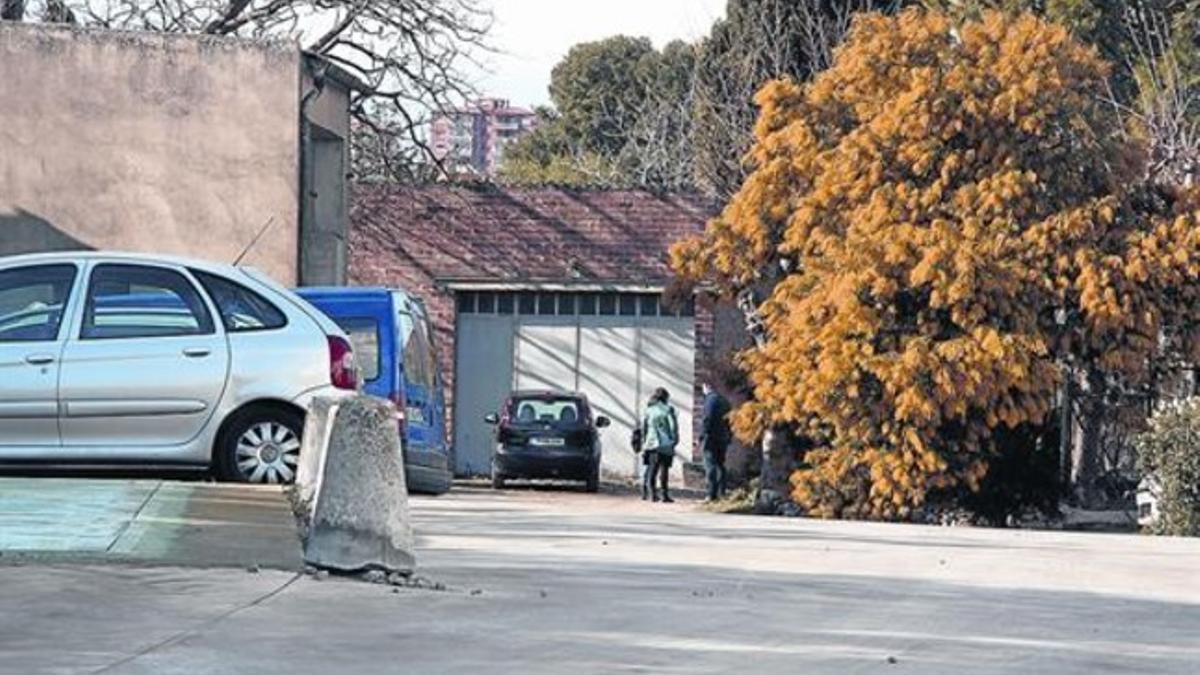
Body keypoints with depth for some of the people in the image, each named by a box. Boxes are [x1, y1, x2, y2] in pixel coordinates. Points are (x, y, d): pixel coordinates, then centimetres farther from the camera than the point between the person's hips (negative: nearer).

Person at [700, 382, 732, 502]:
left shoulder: (710, 399, -11)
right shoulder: (724, 400, 15)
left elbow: (707, 419, -18)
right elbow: (729, 419, 17)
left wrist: (702, 436, -14)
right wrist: (729, 436, 20)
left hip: (711, 438, -8)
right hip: (723, 438, 8)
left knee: (710, 465, -7)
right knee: (720, 465, 14)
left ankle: (712, 494, -11)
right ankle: (721, 492, 13)